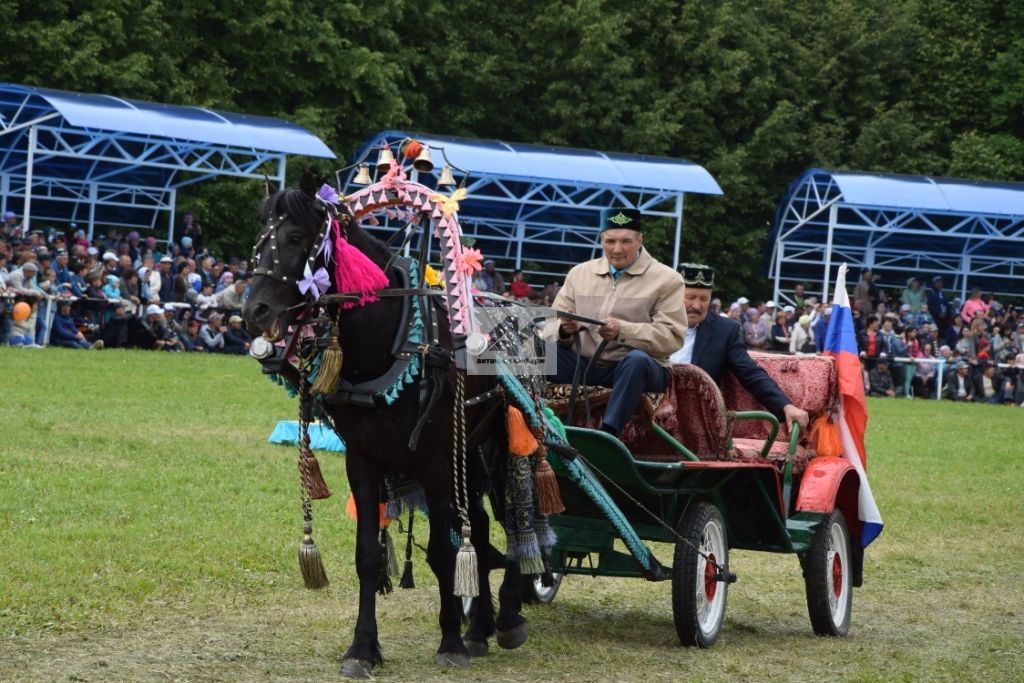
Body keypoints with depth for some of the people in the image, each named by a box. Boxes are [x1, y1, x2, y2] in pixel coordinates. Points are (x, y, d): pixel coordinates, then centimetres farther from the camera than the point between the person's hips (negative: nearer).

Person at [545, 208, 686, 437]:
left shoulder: (666, 280, 3)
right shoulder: (579, 273, 15)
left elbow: (671, 337, -9)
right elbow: (551, 327, 9)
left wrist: (623, 331, -24)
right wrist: (564, 330, -16)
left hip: (635, 369, -4)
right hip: (584, 366, 4)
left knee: (637, 359, -38)